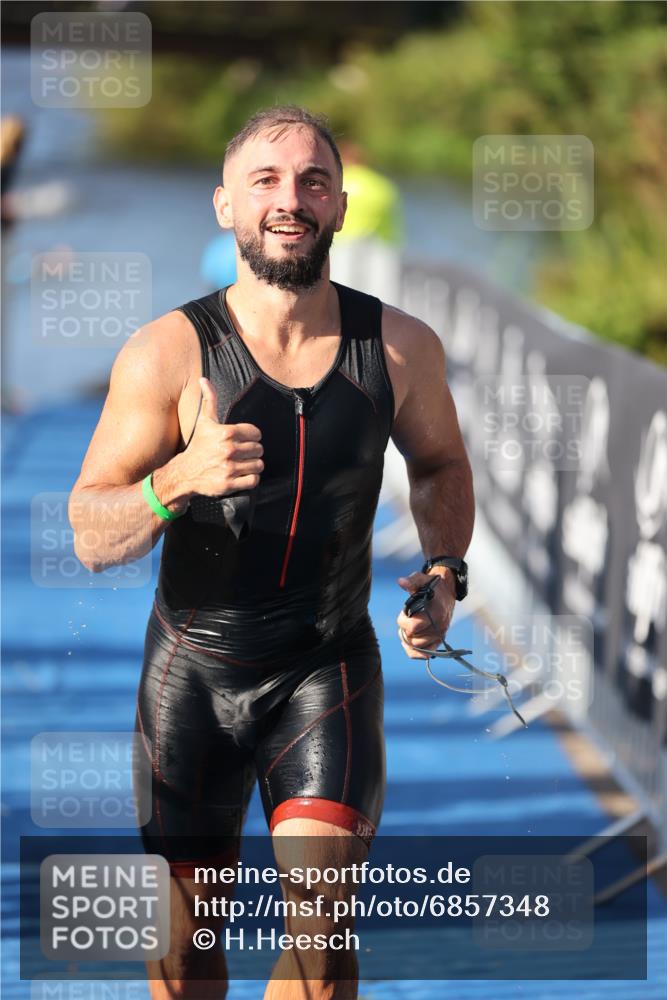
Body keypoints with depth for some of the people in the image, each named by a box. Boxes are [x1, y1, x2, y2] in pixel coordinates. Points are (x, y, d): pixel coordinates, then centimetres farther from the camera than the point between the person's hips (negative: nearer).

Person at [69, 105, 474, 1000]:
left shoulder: (401, 348, -7)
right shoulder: (167, 354, -15)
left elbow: (440, 464, 14)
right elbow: (91, 539, -14)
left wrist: (444, 573, -4)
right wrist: (180, 478, -33)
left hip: (329, 666, 1)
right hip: (194, 666, -1)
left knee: (322, 925, -16)